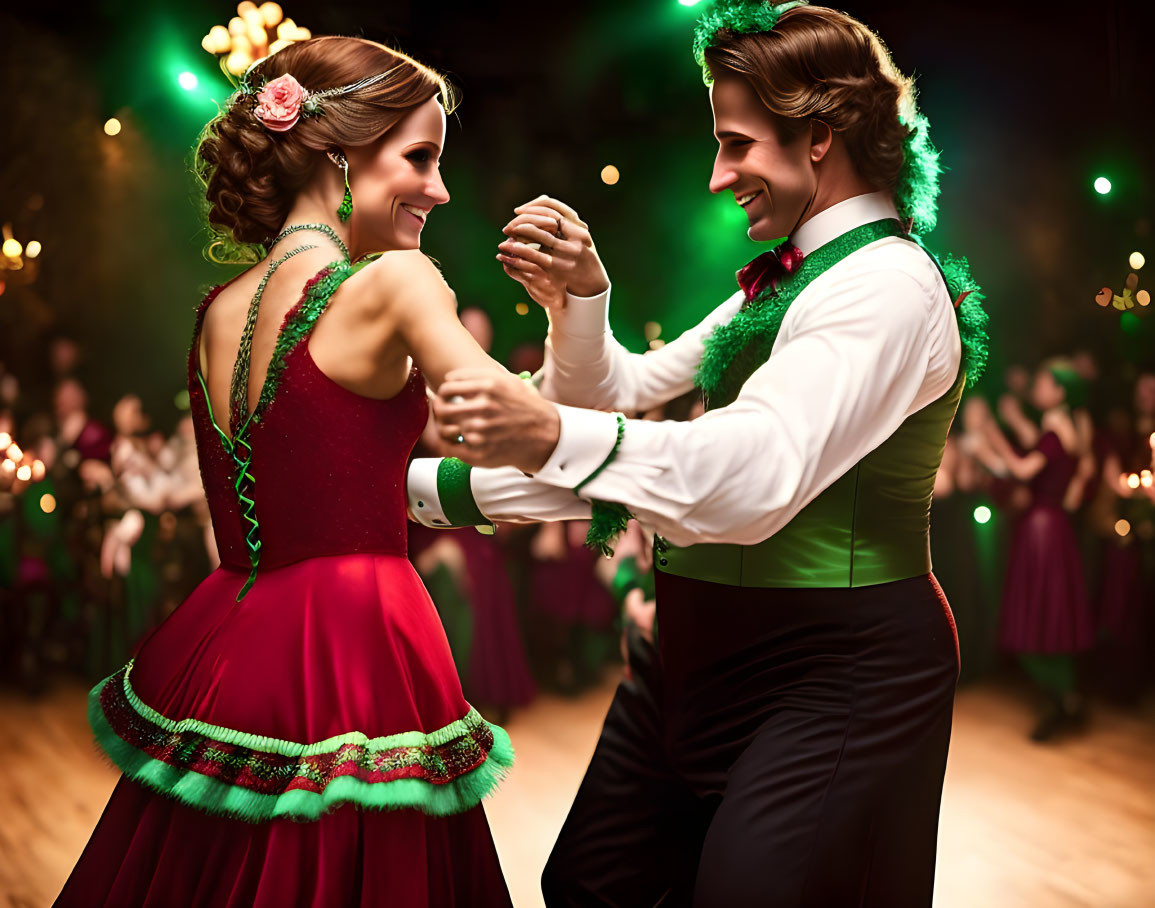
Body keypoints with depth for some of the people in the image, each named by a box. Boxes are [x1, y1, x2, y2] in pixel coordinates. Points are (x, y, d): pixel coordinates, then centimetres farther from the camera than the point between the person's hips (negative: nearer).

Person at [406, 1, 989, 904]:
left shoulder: (887, 285, -15)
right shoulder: (788, 282, 14)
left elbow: (760, 474, -30)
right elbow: (620, 392, 19)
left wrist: (553, 435, -40)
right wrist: (578, 300, -1)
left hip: (829, 676, -9)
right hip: (711, 652, 9)